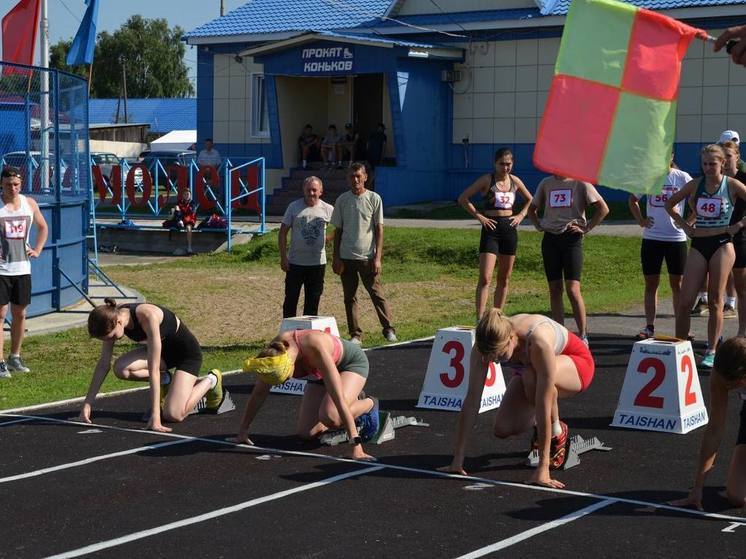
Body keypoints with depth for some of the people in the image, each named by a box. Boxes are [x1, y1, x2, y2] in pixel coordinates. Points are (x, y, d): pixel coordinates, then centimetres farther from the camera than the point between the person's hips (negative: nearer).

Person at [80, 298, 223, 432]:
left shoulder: (148, 317, -37)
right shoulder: (112, 317, -18)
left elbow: (153, 369, -39)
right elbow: (104, 363, -10)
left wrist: (155, 415, -40)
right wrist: (87, 403, -13)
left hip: (187, 351, -6)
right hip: (164, 349, 6)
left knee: (173, 415, -18)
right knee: (121, 368, -22)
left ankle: (210, 380, 8)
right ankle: (164, 380, 6)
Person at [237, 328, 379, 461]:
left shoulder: (315, 349, -43)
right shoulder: (273, 353, -27)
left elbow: (339, 399, -45)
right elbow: (259, 393, -11)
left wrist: (356, 444, -47)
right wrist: (243, 430, -7)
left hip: (352, 362, -6)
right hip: (319, 374, 6)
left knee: (330, 416, -31)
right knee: (305, 432, -4)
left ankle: (369, 404, -1)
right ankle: (354, 401, 17)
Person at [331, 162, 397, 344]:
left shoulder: (374, 199, 0)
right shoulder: (342, 200, 6)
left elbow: (379, 229, -1)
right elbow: (338, 230, 9)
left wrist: (377, 257, -8)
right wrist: (336, 257, 4)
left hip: (368, 256, -2)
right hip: (346, 257, 3)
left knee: (377, 294, -2)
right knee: (350, 298, 5)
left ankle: (389, 329, 8)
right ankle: (355, 335, 12)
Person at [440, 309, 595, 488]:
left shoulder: (539, 343, -43)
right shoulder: (486, 345, -29)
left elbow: (543, 406, -42)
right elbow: (471, 401, -26)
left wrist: (543, 467, -42)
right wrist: (458, 459, -26)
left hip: (576, 363, -5)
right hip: (530, 367, 5)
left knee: (533, 376, -39)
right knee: (503, 428, -17)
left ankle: (557, 433, -12)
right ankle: (541, 428, 16)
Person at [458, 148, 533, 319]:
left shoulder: (515, 181, 8)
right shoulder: (487, 180, -4)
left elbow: (530, 200, 23)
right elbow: (463, 198, -5)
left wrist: (521, 215, 7)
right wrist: (479, 216, -10)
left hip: (509, 228, 5)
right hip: (491, 228, -5)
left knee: (504, 278, 9)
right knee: (485, 278, -13)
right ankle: (480, 319, -16)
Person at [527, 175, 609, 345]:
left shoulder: (580, 183, -1)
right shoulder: (546, 184, 12)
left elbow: (603, 209, -3)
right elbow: (532, 208, 26)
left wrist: (586, 228, -7)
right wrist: (539, 226, 10)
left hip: (571, 237, -4)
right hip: (550, 238, 4)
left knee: (573, 289, -11)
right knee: (554, 289, 5)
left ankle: (583, 336, -2)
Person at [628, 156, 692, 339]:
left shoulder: (682, 178, -4)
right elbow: (632, 200, 19)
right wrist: (640, 220, 7)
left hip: (676, 237, -2)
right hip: (651, 238, 3)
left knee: (677, 284, 5)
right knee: (651, 284, 7)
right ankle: (649, 327, 13)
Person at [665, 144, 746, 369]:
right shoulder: (695, 184, 4)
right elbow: (669, 203, 15)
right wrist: (684, 225, 6)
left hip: (722, 245, -2)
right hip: (698, 245, 2)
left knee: (715, 302, 1)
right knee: (685, 301, -4)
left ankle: (711, 351, 9)